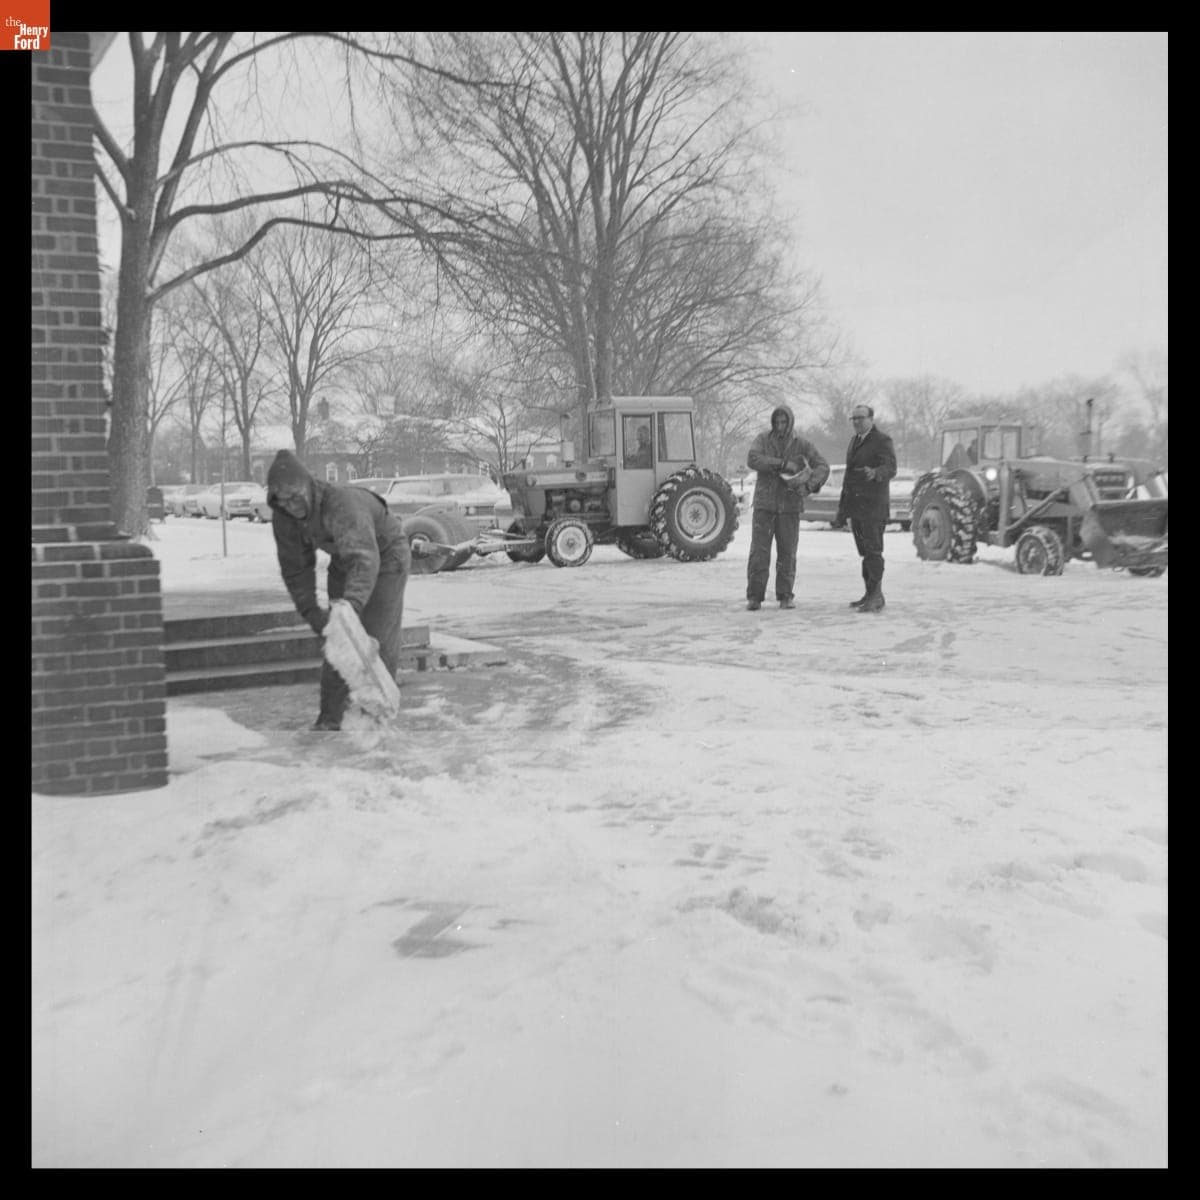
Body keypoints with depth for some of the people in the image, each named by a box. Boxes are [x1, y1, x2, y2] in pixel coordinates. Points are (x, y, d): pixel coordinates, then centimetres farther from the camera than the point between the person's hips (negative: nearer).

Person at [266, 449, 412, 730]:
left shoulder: (342, 503, -42)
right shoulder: (284, 518, -20)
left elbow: (365, 559, -55)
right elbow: (295, 567, -7)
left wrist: (352, 604, -68)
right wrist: (309, 611, -17)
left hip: (385, 555, -6)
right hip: (344, 562, 6)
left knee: (379, 637, -8)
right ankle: (330, 718, 5)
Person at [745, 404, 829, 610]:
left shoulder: (802, 444, 3)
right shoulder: (763, 439, 3)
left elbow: (823, 466, -2)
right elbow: (752, 459, -14)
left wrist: (809, 485, -20)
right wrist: (782, 464, -22)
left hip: (790, 505, 1)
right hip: (764, 503, 0)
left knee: (787, 552, 3)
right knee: (759, 551, -6)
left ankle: (786, 595, 13)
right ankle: (754, 597, -3)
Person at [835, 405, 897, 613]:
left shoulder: (882, 440, -8)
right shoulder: (855, 440, 17)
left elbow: (890, 468, -21)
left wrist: (875, 473, -43)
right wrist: (843, 505, 21)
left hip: (873, 506, -8)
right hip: (856, 505, 8)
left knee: (873, 551, -9)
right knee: (865, 551, 11)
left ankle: (877, 596, -7)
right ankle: (870, 594, 16)